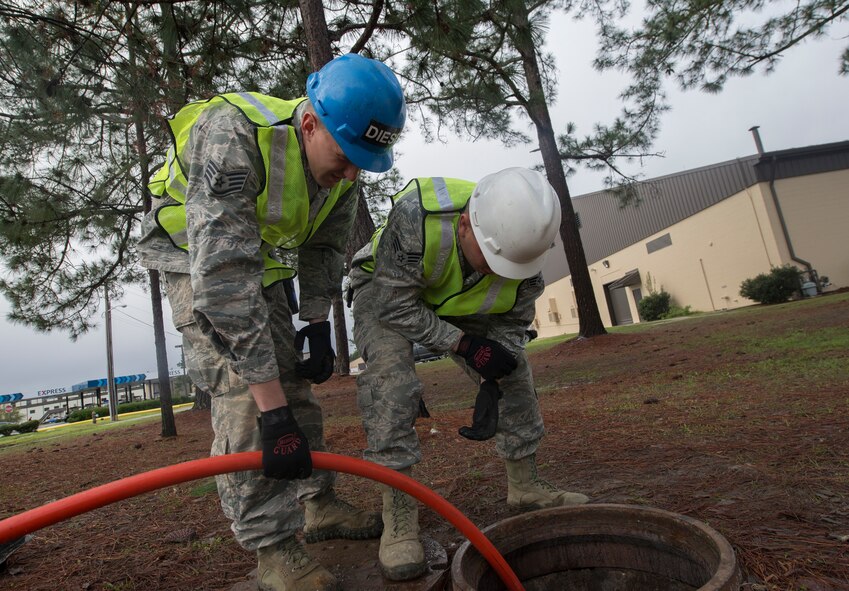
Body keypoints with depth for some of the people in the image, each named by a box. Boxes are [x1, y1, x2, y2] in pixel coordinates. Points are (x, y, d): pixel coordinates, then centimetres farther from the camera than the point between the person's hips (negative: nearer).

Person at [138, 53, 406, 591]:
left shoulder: (342, 159, -14)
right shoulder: (231, 136, -37)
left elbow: (326, 248, 0)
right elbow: (222, 275, -43)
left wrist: (318, 324, -7)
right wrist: (273, 411, -43)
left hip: (260, 257, 6)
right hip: (194, 257, -6)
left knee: (293, 381, 5)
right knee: (242, 393, -18)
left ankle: (319, 505, 19)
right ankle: (272, 546, -7)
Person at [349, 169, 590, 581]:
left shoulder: (523, 246, -25)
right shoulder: (416, 215, -41)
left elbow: (511, 324, -12)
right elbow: (396, 304, -33)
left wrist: (491, 386, -21)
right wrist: (464, 344, -34)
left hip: (459, 302, 5)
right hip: (387, 289, -4)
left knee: (514, 370, 1)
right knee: (390, 372, -29)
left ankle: (525, 485, 20)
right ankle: (398, 516, -17)